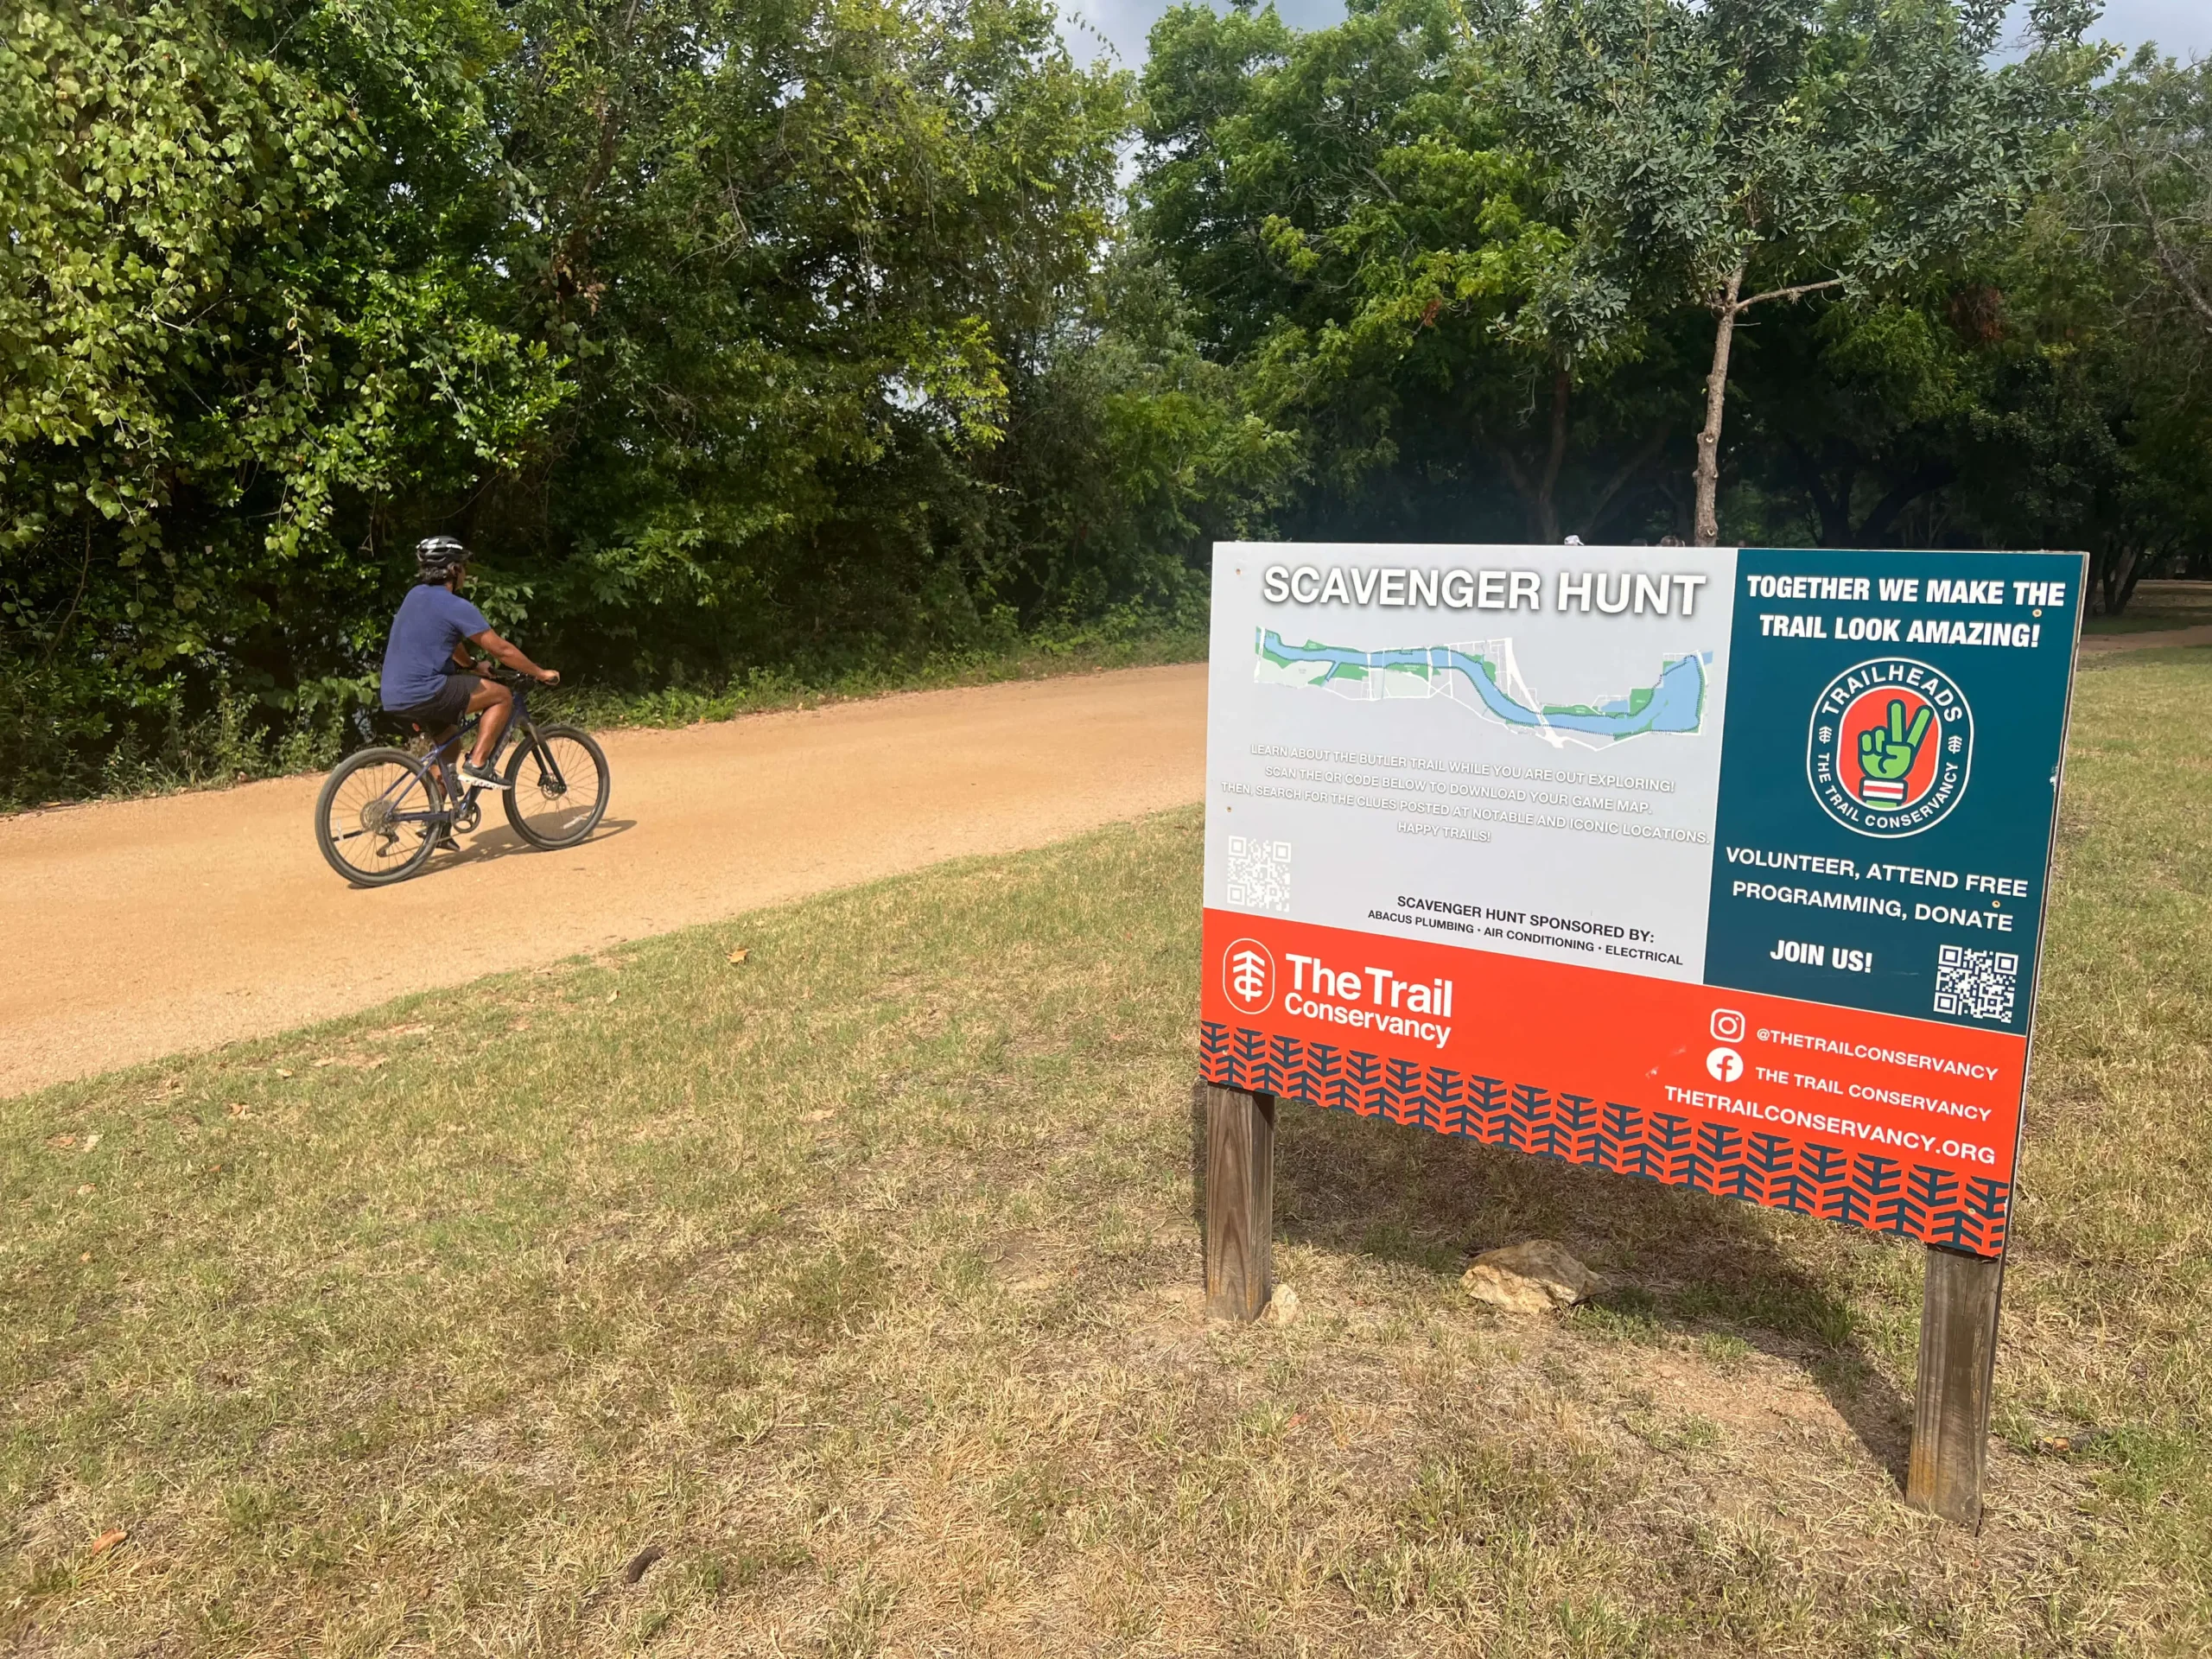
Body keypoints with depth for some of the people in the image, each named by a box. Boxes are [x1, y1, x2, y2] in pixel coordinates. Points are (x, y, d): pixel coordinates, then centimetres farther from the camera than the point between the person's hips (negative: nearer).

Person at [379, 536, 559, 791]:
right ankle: (477, 764, -8)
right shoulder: (456, 607, -11)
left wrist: (472, 665, 44)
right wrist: (541, 674, 3)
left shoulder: (416, 595, 15)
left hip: (394, 697, 9)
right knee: (502, 696, -2)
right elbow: (502, 650, -8)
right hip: (422, 694, -9)